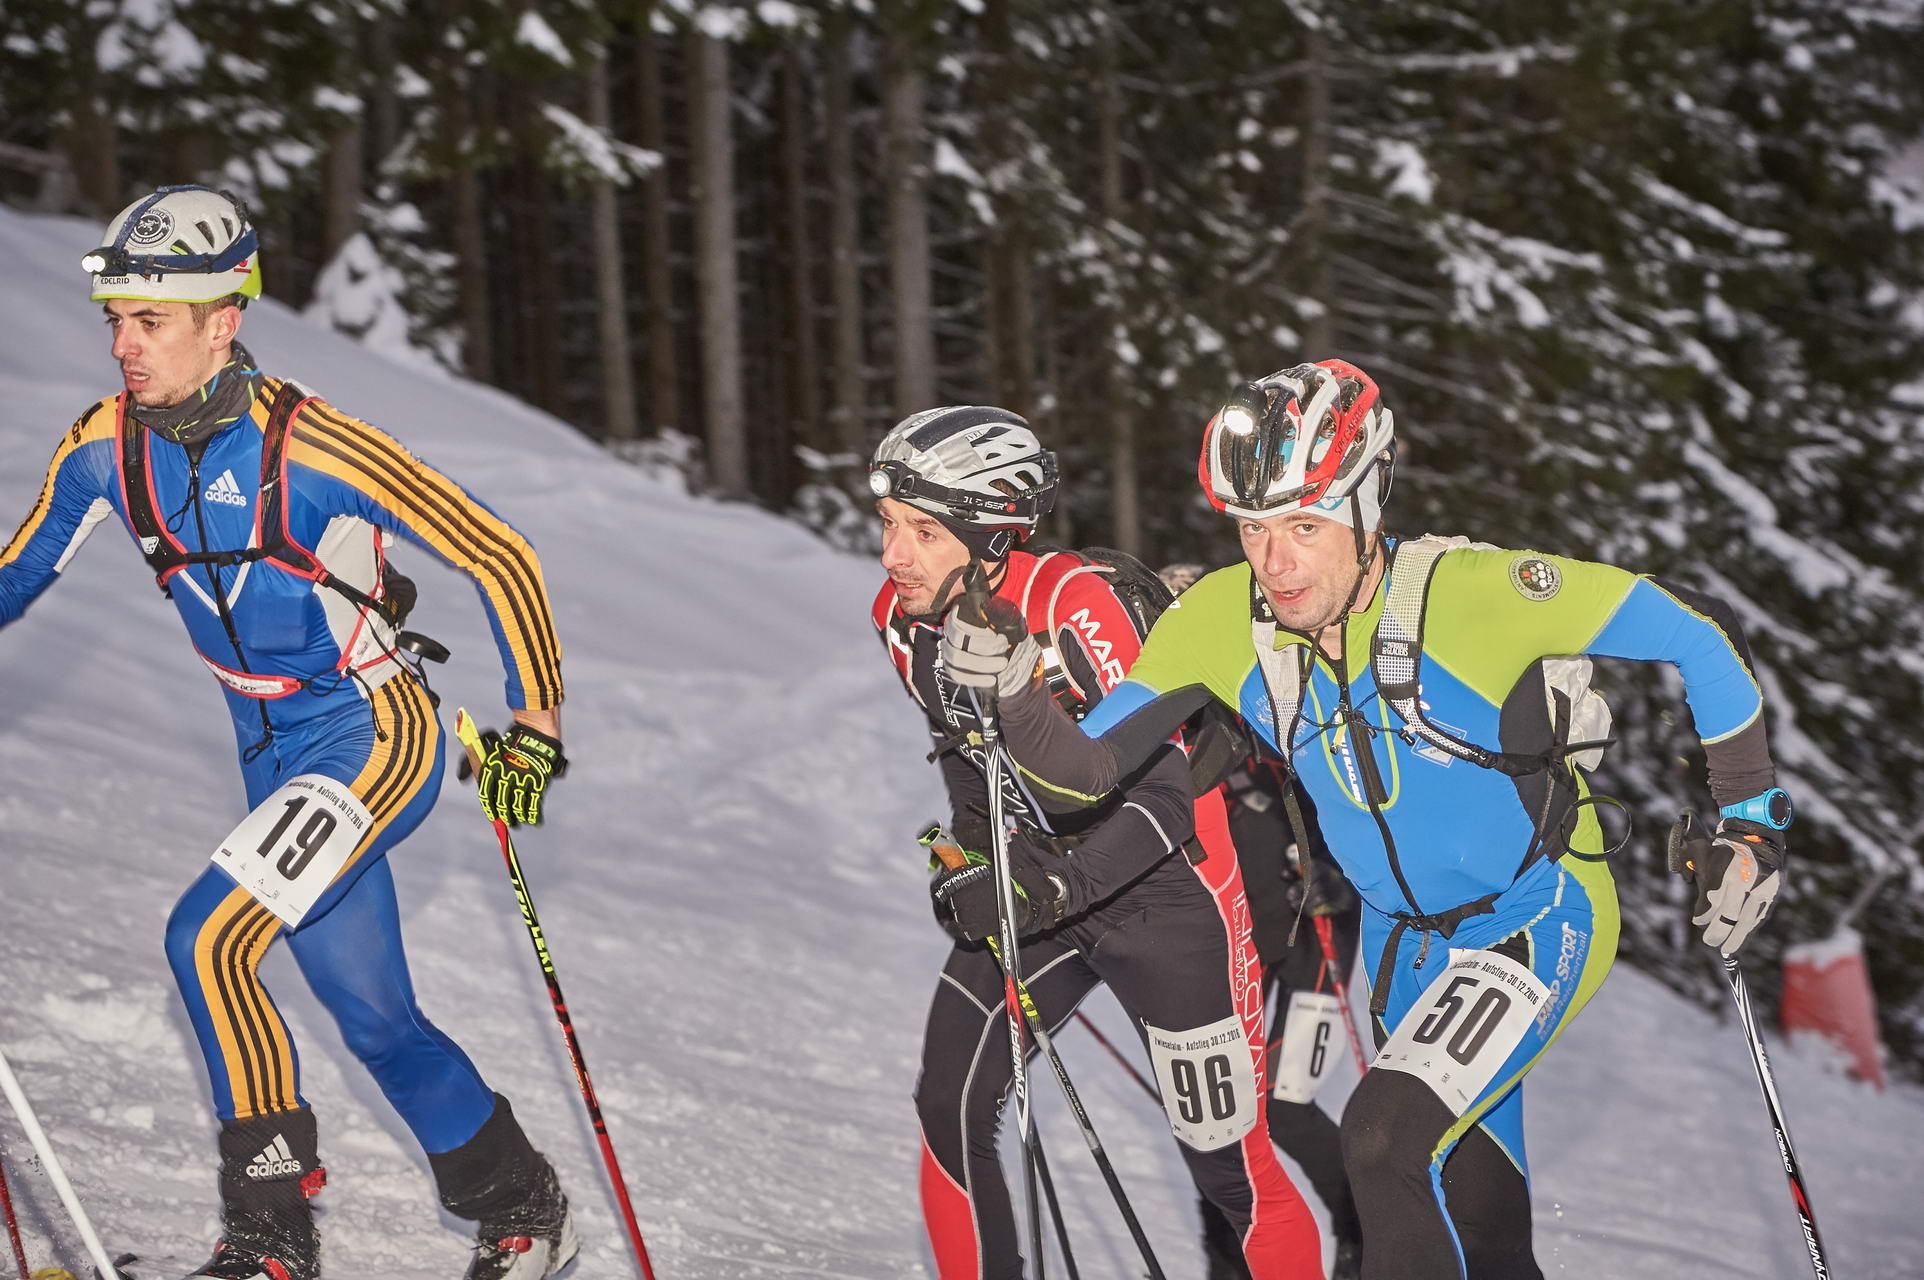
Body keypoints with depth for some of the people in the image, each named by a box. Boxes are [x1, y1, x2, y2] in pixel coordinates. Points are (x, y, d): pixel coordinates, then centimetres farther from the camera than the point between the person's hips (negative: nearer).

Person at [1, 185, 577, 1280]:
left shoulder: (313, 450, -23)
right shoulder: (108, 447, -6)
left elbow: (499, 559, -15)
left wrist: (536, 723, -12)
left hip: (376, 735, -7)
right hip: (273, 755, 7)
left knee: (207, 936, -22)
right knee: (375, 1023, 12)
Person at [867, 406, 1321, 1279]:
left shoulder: (1076, 605, -27)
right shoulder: (902, 621, -6)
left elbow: (1166, 791, -26)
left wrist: (1057, 887, -34)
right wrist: (967, 872, 1)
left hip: (1166, 884, -6)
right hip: (1035, 884, 6)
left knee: (1229, 1165, -2)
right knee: (949, 1110, -6)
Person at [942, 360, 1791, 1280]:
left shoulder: (1471, 592, -28)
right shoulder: (1223, 620, -14)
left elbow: (1696, 632, -19)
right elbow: (1090, 765, -11)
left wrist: (1748, 820, -15)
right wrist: (1010, 694, -31)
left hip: (1536, 918, -6)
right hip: (1404, 941, 6)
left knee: (1384, 1137, -25)